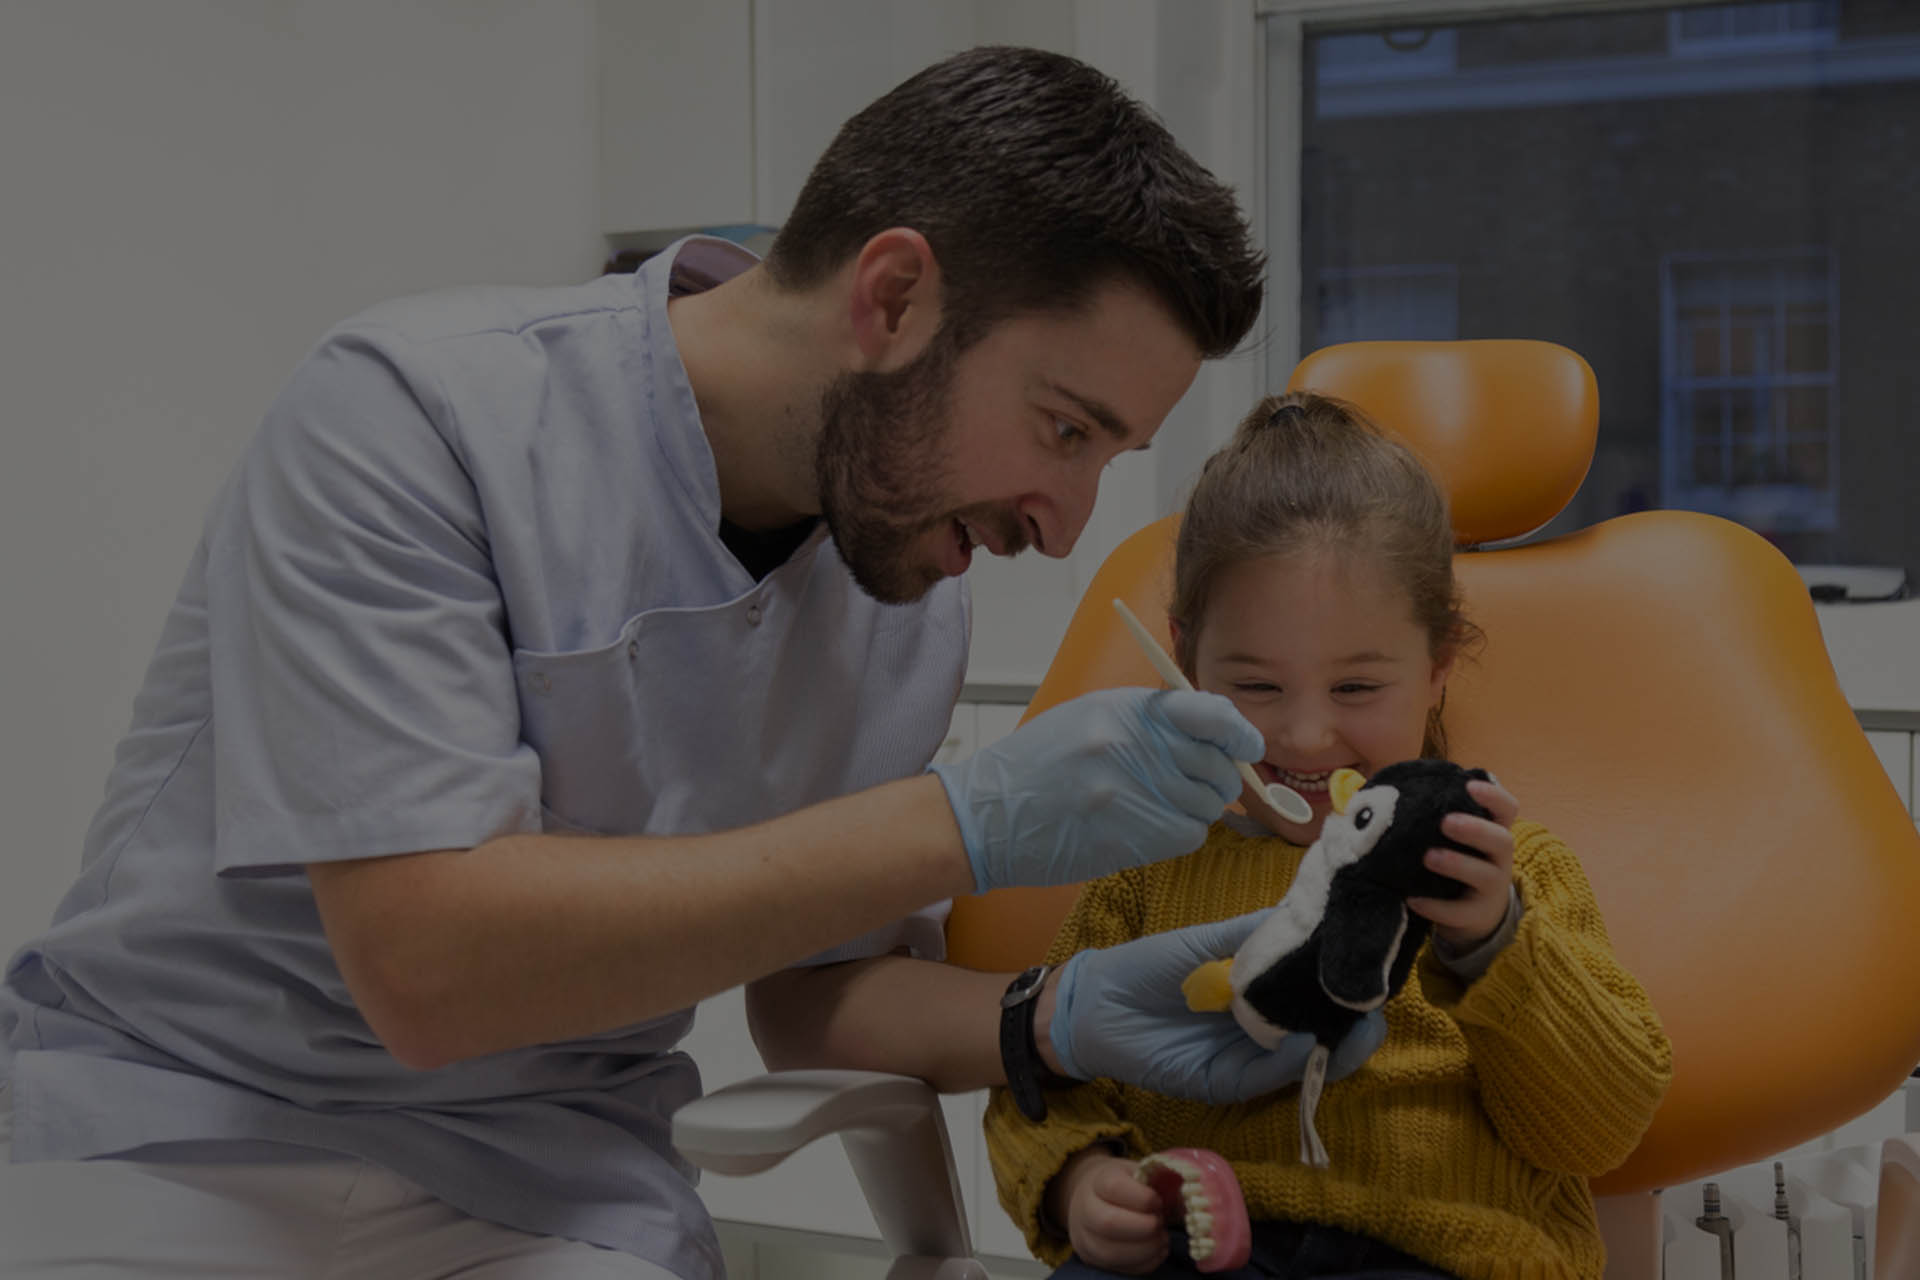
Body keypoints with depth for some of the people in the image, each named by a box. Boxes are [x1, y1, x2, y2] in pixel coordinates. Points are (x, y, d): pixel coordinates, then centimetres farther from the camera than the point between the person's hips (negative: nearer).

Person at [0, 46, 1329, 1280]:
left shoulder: (912, 592, -1)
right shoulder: (412, 412, -19)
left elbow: (813, 979, 9)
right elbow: (429, 964, -26)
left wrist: (1057, 1022, -11)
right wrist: (962, 825, -26)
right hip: (176, 1127, -3)